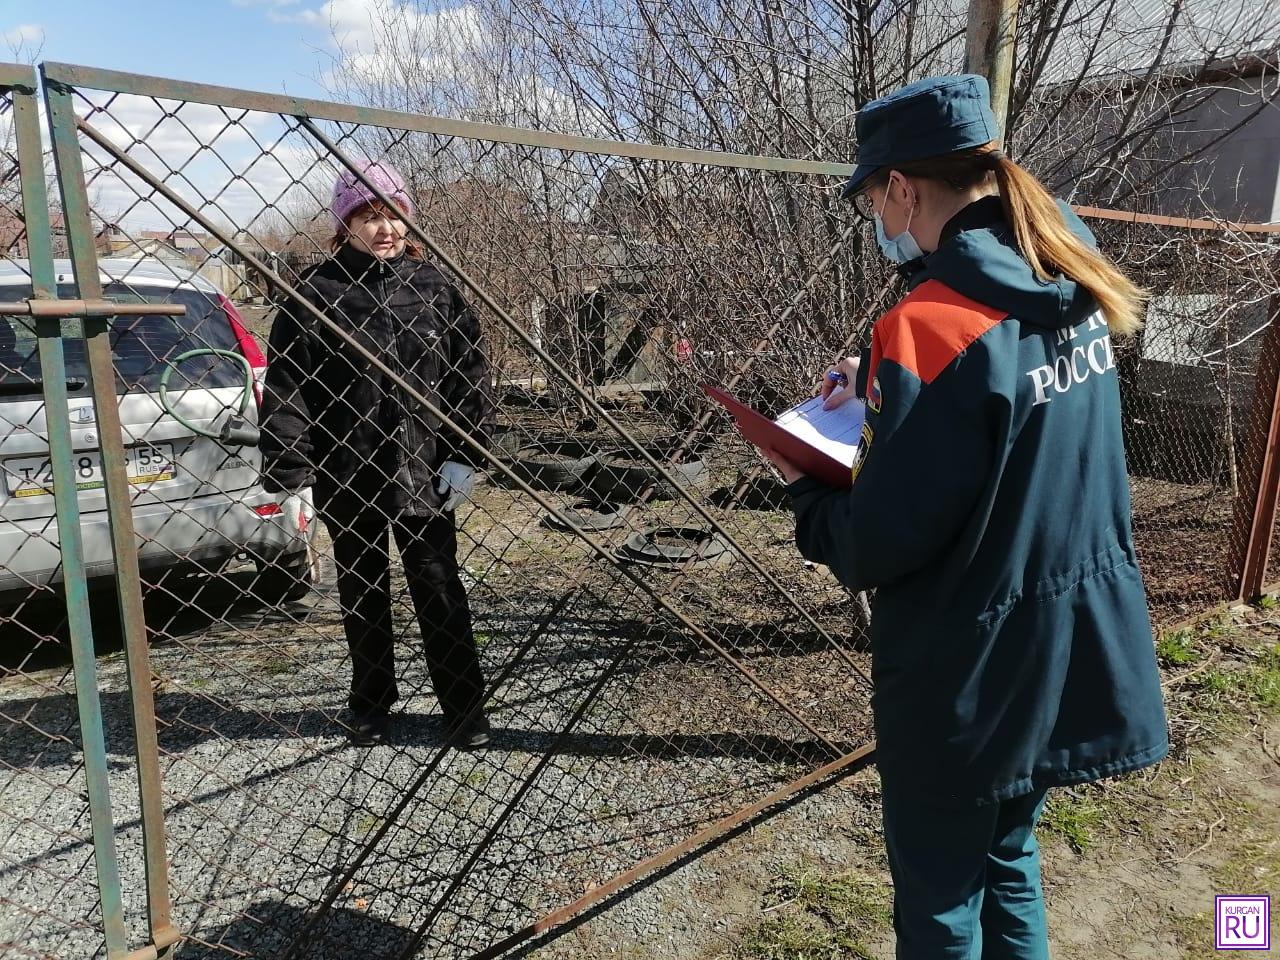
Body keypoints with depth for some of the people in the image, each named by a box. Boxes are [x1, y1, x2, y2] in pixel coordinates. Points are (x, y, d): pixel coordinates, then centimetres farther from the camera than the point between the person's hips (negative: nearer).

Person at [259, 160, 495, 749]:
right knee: (362, 593, 14)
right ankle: (370, 705, 32)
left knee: (439, 589, 5)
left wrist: (464, 456, -4)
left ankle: (463, 705, 17)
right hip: (346, 473, 0)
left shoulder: (434, 287, 3)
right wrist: (290, 478, -8)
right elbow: (286, 387, -3)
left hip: (423, 470, 0)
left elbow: (471, 372, 3)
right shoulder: (317, 291, -2)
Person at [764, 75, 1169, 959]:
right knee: (1008, 863, 27)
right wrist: (878, 379, 11)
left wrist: (803, 486, -5)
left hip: (971, 678, -8)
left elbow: (879, 546, -23)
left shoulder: (930, 326, -26)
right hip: (1077, 647, 8)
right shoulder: (1074, 294, 0)